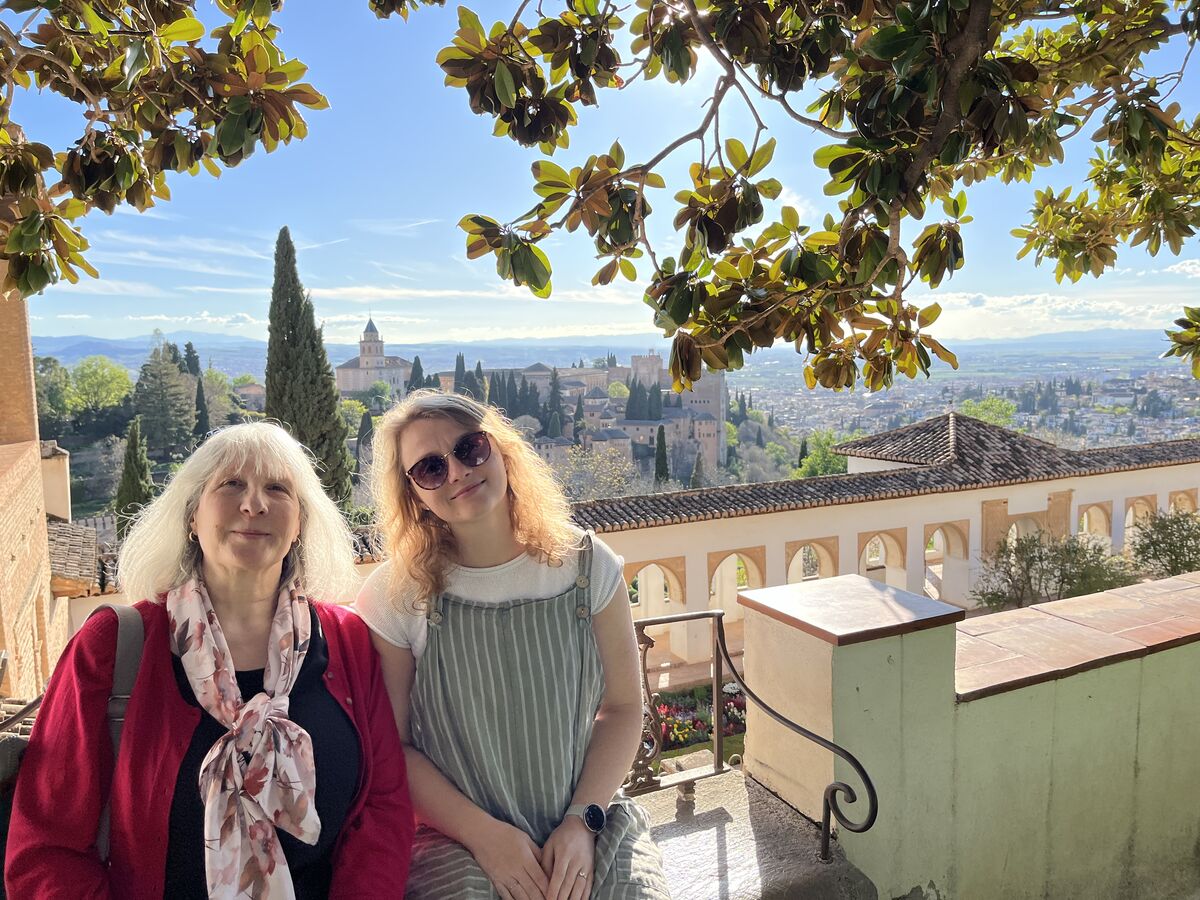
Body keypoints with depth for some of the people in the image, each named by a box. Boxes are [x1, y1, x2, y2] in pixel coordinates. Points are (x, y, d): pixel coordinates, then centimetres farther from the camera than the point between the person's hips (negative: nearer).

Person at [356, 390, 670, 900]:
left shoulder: (587, 566, -5)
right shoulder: (394, 595, -9)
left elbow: (622, 707, 0)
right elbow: (392, 744, -5)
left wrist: (584, 821, -9)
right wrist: (483, 833, -13)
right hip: (455, 839, -1)